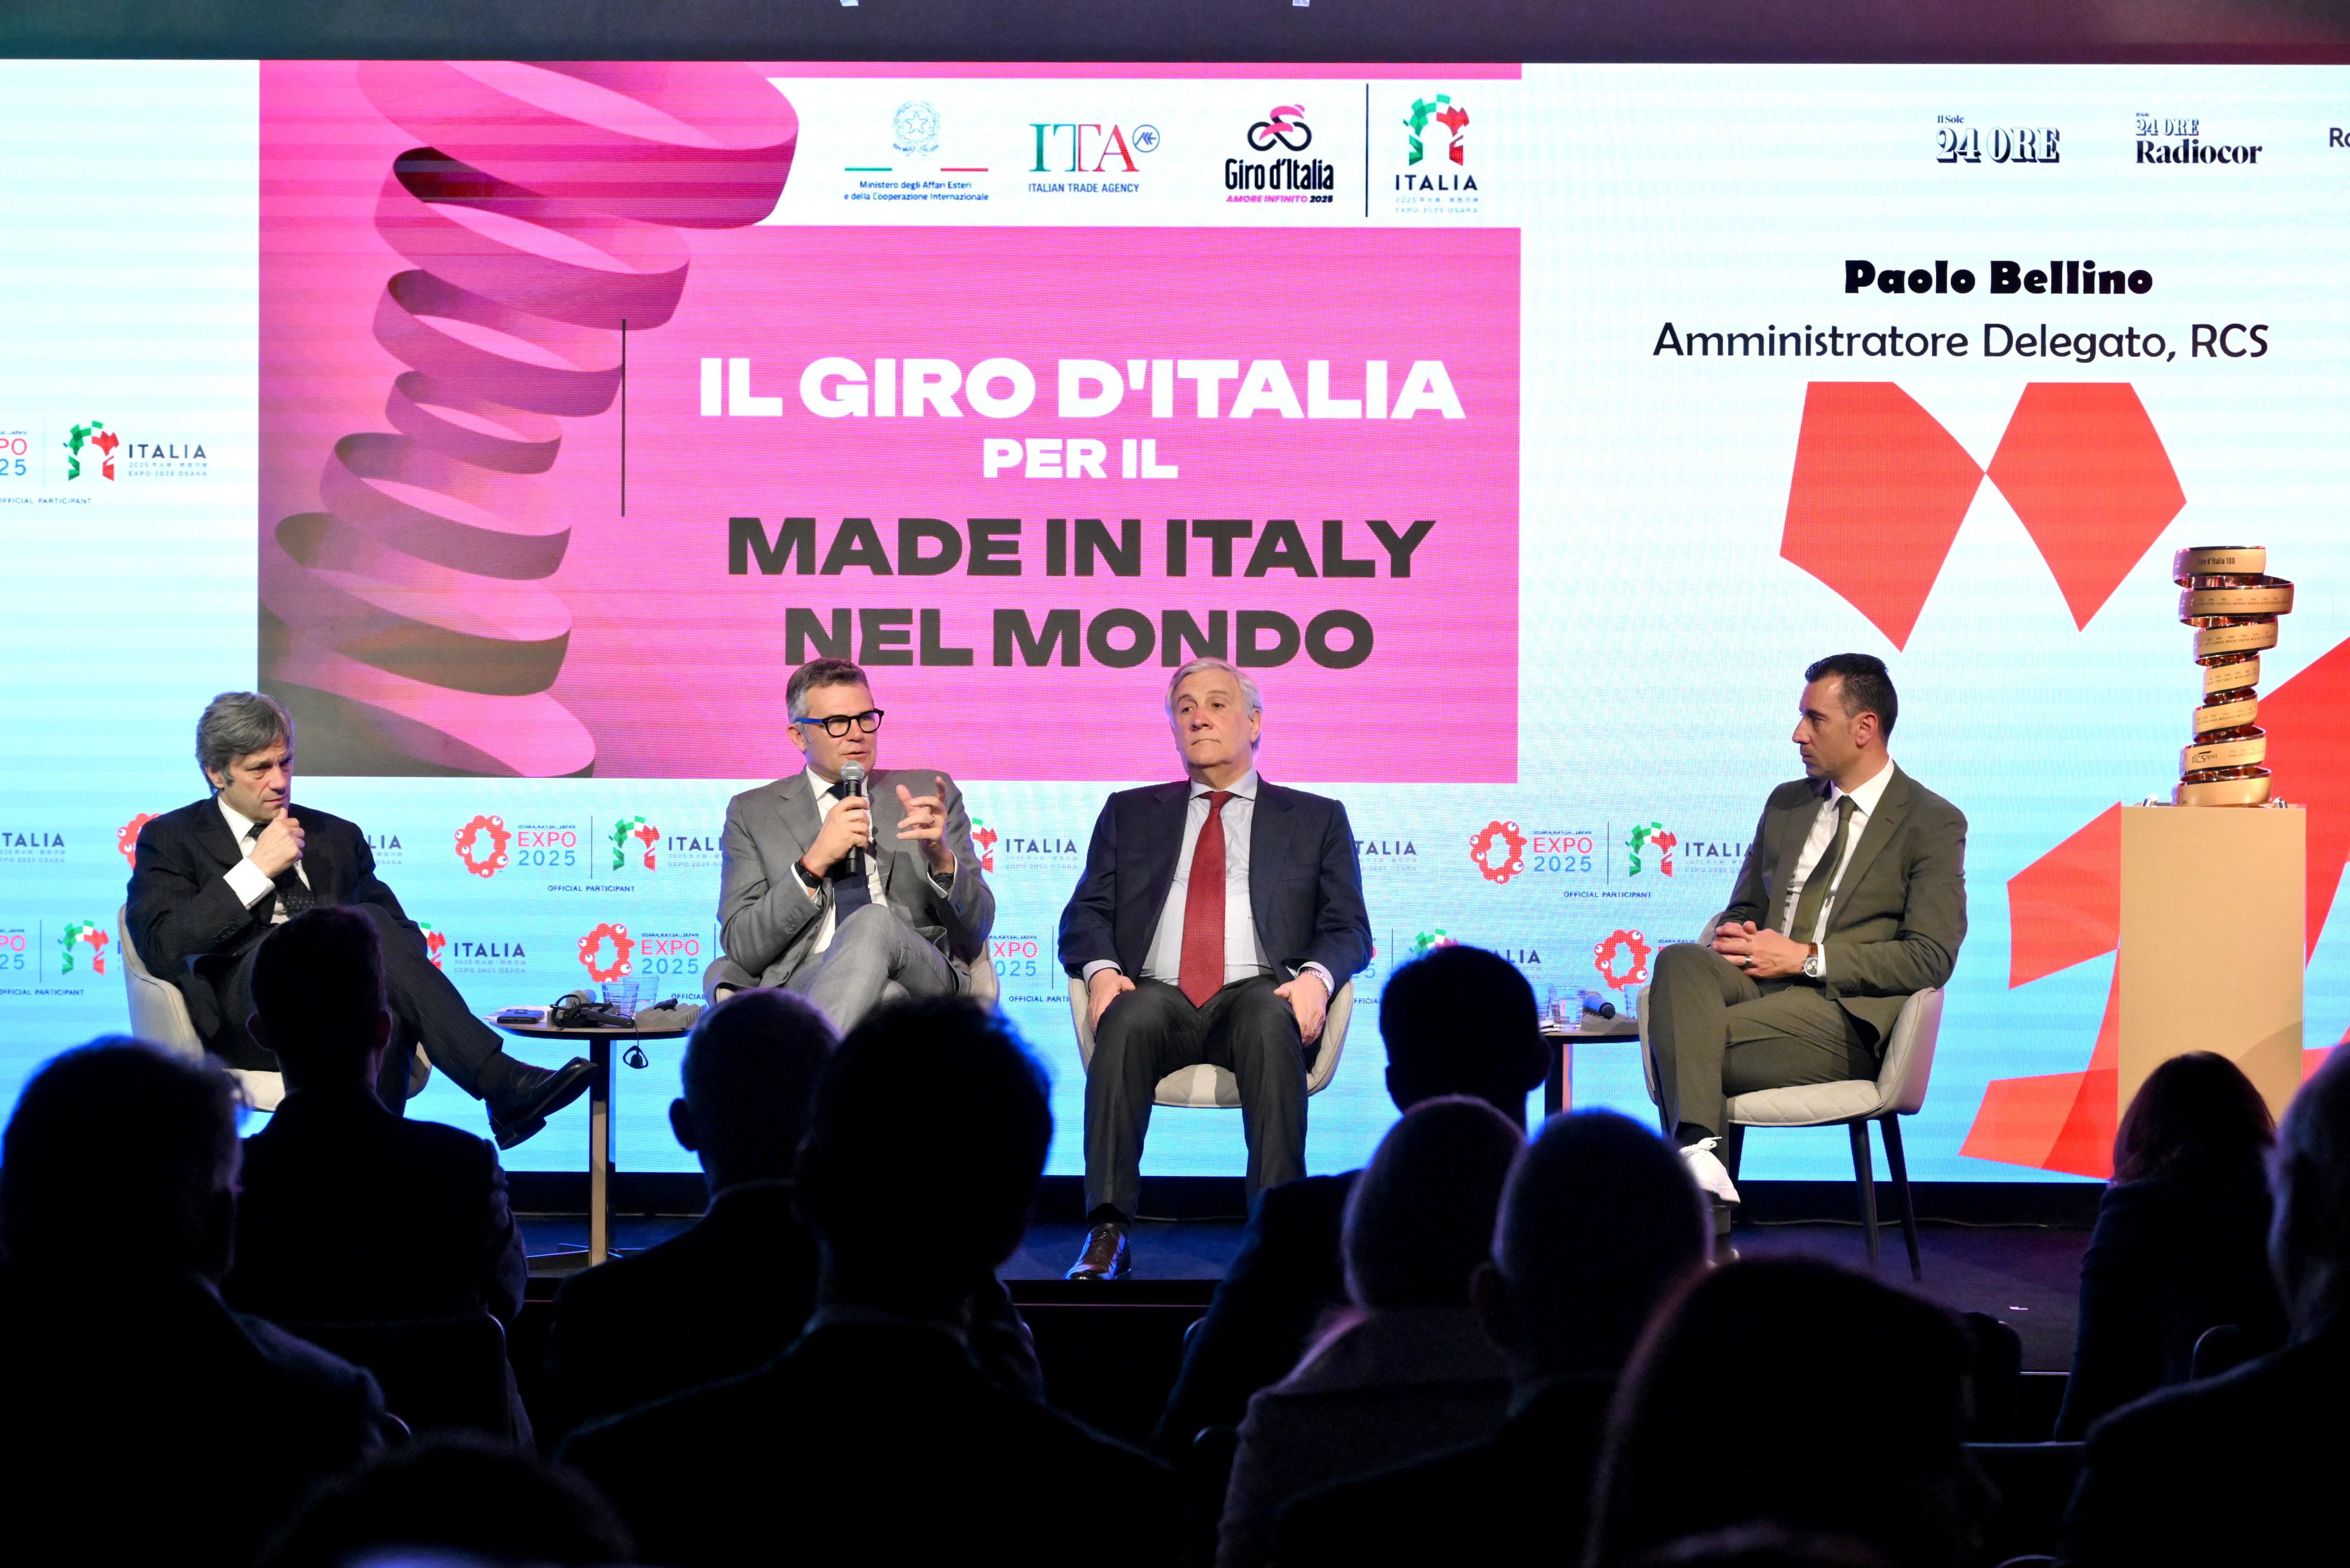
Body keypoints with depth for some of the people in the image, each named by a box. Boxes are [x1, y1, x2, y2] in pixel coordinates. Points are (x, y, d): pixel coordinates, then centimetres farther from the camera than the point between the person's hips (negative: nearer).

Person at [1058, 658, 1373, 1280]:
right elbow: (1086, 913, 16)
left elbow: (1348, 929, 12)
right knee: (1128, 1020, -36)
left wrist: (1317, 977, -12)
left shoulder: (1316, 819, 22)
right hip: (1159, 993, 1)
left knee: (1270, 1022, -38)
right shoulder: (1130, 813, 26)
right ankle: (1108, 1233, -39)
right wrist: (1101, 969, -8)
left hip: (1256, 994, -1)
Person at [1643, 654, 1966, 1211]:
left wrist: (1807, 957, -14)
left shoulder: (1934, 824, 2)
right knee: (1679, 961, -31)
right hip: (1759, 980, 6)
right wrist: (1735, 935, 0)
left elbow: (1930, 957, -8)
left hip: (1844, 1014, -6)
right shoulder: (1786, 804, 22)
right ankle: (1697, 1151, -46)